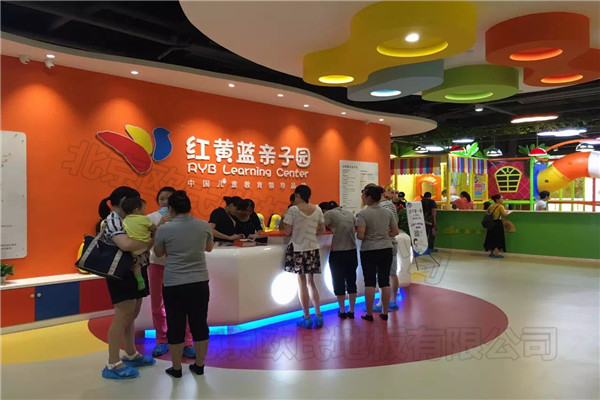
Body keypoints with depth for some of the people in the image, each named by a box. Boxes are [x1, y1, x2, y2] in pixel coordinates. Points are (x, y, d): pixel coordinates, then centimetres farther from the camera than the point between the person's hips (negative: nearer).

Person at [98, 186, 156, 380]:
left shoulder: (125, 220, 13)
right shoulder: (112, 221, -17)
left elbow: (136, 240, 9)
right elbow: (126, 244, -34)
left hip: (135, 272, 10)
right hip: (123, 275, -10)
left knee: (132, 315, 17)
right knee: (122, 317, -6)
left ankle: (131, 355, 31)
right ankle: (113, 365, 2)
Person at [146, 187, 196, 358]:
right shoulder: (151, 218, -2)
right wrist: (160, 224, -27)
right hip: (157, 264, 2)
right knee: (157, 304, 11)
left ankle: (186, 343, 11)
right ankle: (161, 341, 28)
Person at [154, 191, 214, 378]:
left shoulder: (164, 229, -8)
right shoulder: (204, 226, -1)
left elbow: (158, 253, 10)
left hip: (174, 284, -2)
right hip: (200, 282, 3)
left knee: (176, 325, 10)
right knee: (200, 324, 13)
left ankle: (176, 368, 22)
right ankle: (199, 365, 24)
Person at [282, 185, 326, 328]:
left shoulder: (293, 209, -11)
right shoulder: (317, 209, 3)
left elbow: (287, 231, -11)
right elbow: (322, 229, 8)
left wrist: (284, 224, 8)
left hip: (298, 249, -4)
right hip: (313, 248, 4)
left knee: (302, 283, 4)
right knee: (311, 282, 15)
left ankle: (307, 318, 9)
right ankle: (318, 315, 15)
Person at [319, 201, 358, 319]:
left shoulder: (329, 214, -6)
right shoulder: (348, 213, 12)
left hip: (338, 253, -5)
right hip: (352, 252, 5)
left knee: (339, 282, 9)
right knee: (351, 281, 15)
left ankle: (342, 311, 19)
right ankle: (351, 311, 23)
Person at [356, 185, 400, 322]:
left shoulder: (363, 214, -13)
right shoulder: (387, 212, 3)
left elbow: (360, 235, -19)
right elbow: (395, 232, 6)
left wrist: (357, 235, 3)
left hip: (369, 251, -4)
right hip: (386, 250, 4)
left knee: (369, 282, 5)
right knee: (385, 281, 10)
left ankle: (369, 314, 14)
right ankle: (385, 313, 19)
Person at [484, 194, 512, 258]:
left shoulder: (491, 206, 8)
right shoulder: (500, 206, -13)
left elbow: (486, 212, 21)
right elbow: (505, 214, -22)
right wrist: (509, 212, -4)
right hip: (497, 223, -7)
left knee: (491, 238, 13)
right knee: (498, 238, -1)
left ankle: (491, 253, 21)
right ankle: (496, 254, -2)